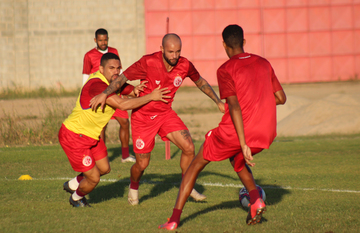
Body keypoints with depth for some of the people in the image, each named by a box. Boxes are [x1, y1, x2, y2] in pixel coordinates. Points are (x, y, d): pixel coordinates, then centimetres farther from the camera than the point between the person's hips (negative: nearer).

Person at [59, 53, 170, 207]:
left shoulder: (115, 83, -2)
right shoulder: (97, 85, -32)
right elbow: (122, 104, -40)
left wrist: (136, 91, -18)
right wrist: (150, 97, -35)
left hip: (92, 135, 10)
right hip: (73, 137, -10)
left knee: (104, 169, 21)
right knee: (93, 178, -3)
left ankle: (73, 185, 45)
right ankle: (76, 198, 29)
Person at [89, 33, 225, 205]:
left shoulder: (185, 65, -12)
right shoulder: (148, 62, -24)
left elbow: (201, 82, 8)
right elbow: (123, 77, -20)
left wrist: (218, 102, 12)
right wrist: (104, 94, -33)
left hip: (165, 113, 4)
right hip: (142, 115, -4)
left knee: (189, 148, -12)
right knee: (142, 163, -1)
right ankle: (133, 187, 34)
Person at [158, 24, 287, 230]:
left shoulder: (226, 70, -6)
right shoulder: (264, 64, 10)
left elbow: (234, 106, -17)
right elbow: (281, 98, 14)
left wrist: (243, 145, -21)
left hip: (233, 133, -5)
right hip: (266, 134, 5)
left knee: (196, 165, 14)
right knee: (237, 161, 35)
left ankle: (174, 219, 8)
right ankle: (256, 200, 9)